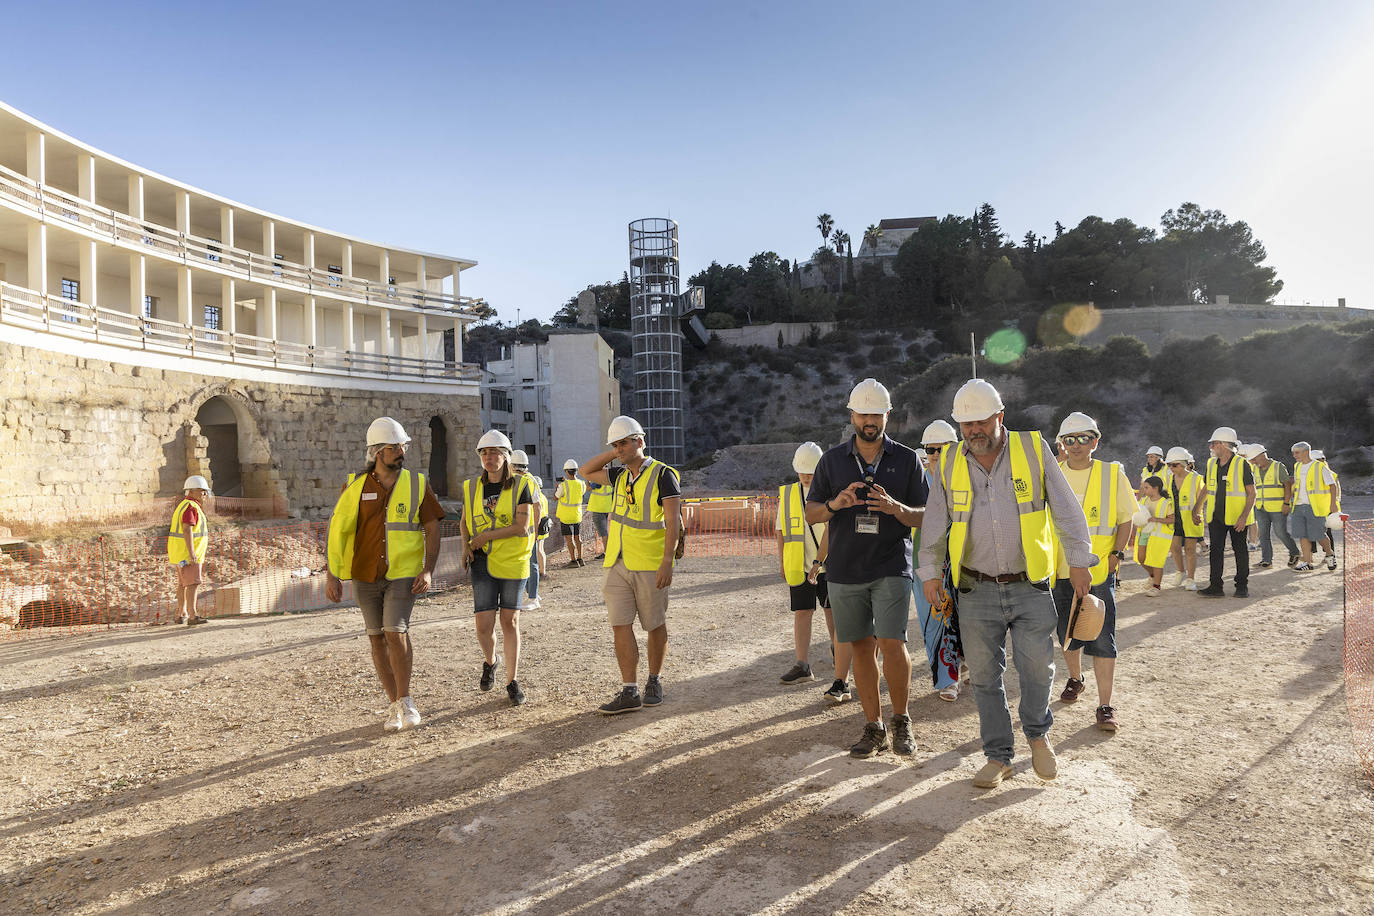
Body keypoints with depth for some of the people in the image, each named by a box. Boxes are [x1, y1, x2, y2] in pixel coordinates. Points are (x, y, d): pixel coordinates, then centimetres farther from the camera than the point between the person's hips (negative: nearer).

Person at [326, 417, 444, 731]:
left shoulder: (417, 484, -2)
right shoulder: (356, 486, -1)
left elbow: (432, 529, 0)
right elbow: (337, 529, 2)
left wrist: (428, 570, -10)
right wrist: (332, 575, -2)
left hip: (403, 573, -2)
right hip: (365, 575, 2)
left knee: (396, 633, -15)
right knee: (377, 638, 7)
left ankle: (405, 699, 5)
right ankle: (394, 705, 21)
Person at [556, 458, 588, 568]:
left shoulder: (563, 486, -20)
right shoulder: (582, 484, -5)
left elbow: (555, 497, -5)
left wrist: (556, 488, 16)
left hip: (565, 517, -5)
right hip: (577, 515, 5)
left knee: (569, 539, 2)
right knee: (577, 537, 16)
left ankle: (573, 560, 1)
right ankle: (580, 559, 20)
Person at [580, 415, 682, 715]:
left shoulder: (662, 475, -7)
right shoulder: (620, 476, 13)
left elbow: (673, 521, -11)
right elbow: (586, 471, 26)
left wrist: (667, 561, -19)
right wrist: (614, 454, 12)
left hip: (649, 566, -6)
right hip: (617, 564, 6)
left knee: (655, 625, 7)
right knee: (620, 625, 0)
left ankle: (654, 682, 24)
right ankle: (629, 692, 4)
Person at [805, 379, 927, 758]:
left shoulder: (907, 460, 5)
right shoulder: (832, 460, 8)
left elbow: (924, 517, 4)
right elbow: (810, 513, 8)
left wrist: (895, 507, -17)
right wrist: (834, 505, -14)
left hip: (892, 568, -2)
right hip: (844, 570, 2)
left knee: (892, 642, -12)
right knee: (861, 646, 6)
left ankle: (901, 720, 10)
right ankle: (874, 728, 18)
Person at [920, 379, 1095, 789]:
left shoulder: (1033, 449, 0)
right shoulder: (950, 463, 5)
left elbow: (1066, 508, 3)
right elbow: (935, 523, 10)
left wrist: (1079, 559, 1)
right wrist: (930, 571, 6)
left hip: (1030, 587, -1)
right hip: (976, 590, 2)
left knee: (1037, 669, 2)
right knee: (984, 676, 5)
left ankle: (1038, 736, 31)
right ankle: (998, 756, 21)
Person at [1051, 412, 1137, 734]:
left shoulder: (1112, 474, -1)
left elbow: (1126, 518, 5)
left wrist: (1117, 554, -7)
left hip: (1100, 571, -2)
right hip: (1061, 571, 3)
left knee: (1102, 639, -5)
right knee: (1068, 634, 15)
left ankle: (1105, 705, 2)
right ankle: (1075, 679, 40)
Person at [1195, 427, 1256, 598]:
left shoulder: (1242, 465, -9)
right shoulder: (1211, 464, 8)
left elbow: (1251, 493, -11)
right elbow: (1206, 487, 20)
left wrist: (1244, 516, -19)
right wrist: (1197, 508, 17)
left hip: (1236, 517, -5)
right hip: (1216, 516, 5)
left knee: (1240, 550, 6)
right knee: (1215, 550, 2)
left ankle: (1242, 586, 15)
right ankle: (1215, 586, 5)